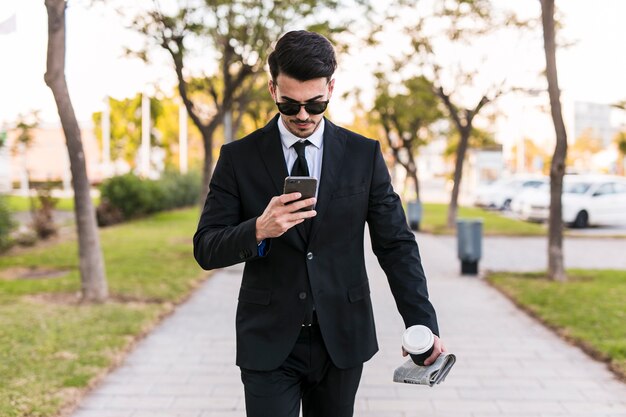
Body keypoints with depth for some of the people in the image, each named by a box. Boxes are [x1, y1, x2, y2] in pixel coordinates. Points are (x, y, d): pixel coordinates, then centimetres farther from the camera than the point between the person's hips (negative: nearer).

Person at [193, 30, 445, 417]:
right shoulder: (239, 157, -1)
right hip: (269, 344, -1)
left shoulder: (364, 155, 1)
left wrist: (422, 324, -8)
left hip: (342, 340, 1)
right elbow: (206, 248, -3)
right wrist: (259, 230, -23)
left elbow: (396, 244, 2)